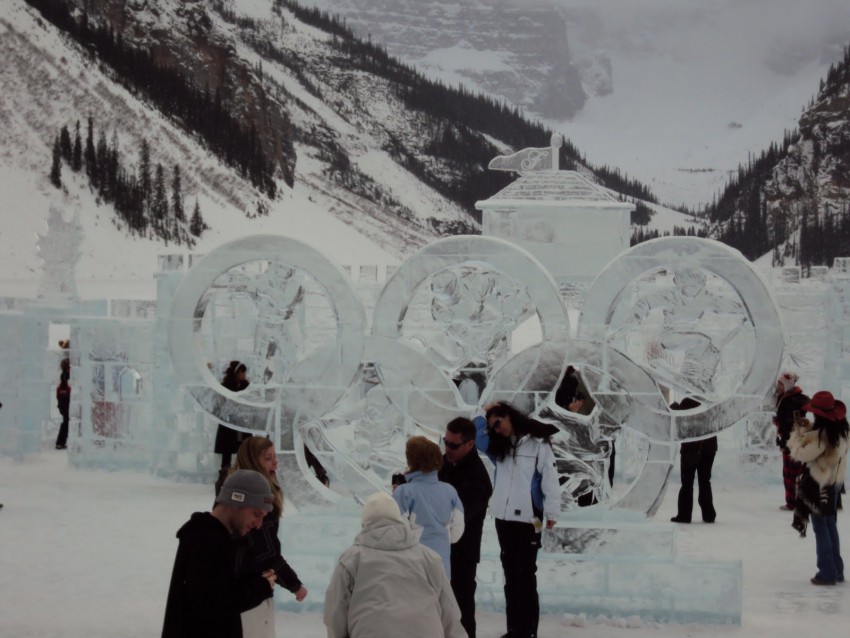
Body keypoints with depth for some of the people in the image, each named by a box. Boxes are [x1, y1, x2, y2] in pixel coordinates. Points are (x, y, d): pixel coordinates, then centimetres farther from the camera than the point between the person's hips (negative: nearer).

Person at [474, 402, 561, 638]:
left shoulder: (537, 443, -8)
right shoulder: (498, 446, 12)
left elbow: (550, 478, -11)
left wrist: (552, 512, -14)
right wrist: (483, 413, 9)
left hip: (527, 520, -7)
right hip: (503, 519, 7)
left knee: (525, 576, -3)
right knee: (510, 575, 11)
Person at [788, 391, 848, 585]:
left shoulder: (822, 434, -26)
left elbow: (801, 453, -21)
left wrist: (797, 432, -9)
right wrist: (808, 429, 4)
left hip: (818, 485, -8)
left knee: (821, 527, 2)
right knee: (830, 525, 18)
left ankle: (827, 573, 5)